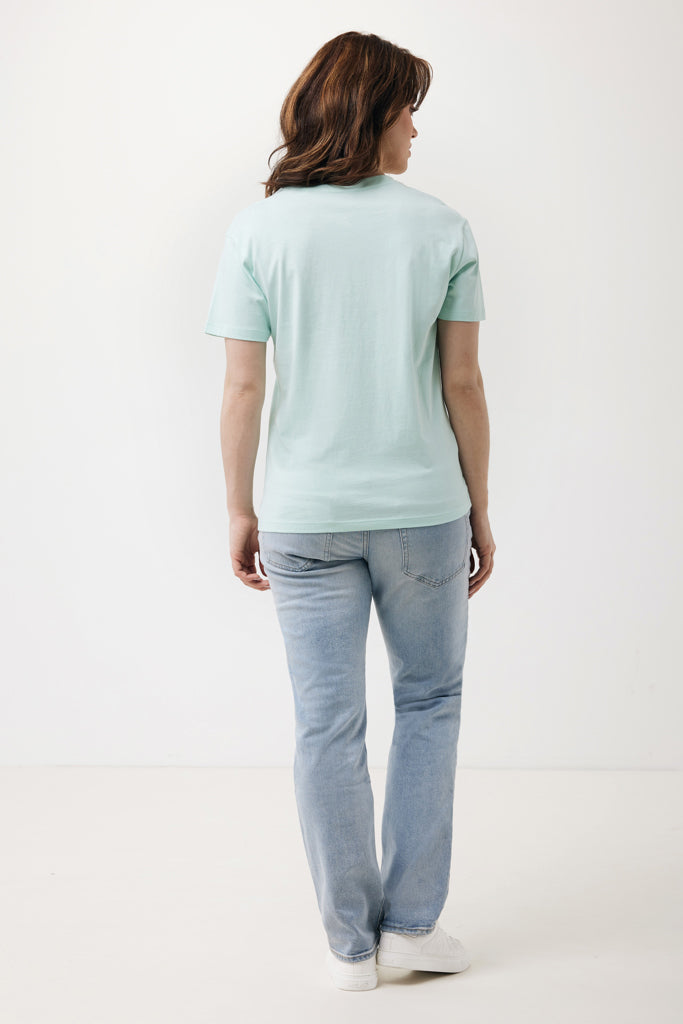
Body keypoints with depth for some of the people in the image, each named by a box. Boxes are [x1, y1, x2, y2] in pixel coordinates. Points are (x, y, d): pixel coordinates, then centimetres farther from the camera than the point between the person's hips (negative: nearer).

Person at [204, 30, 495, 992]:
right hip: (420, 510, 0)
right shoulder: (442, 228, -4)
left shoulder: (257, 228, -4)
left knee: (328, 726, 8)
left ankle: (351, 941, 17)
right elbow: (463, 386, -3)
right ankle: (411, 922, 18)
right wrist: (480, 509, 8)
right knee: (429, 703, 17)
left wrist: (241, 511, 6)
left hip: (304, 515, 1)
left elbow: (244, 389, -5)